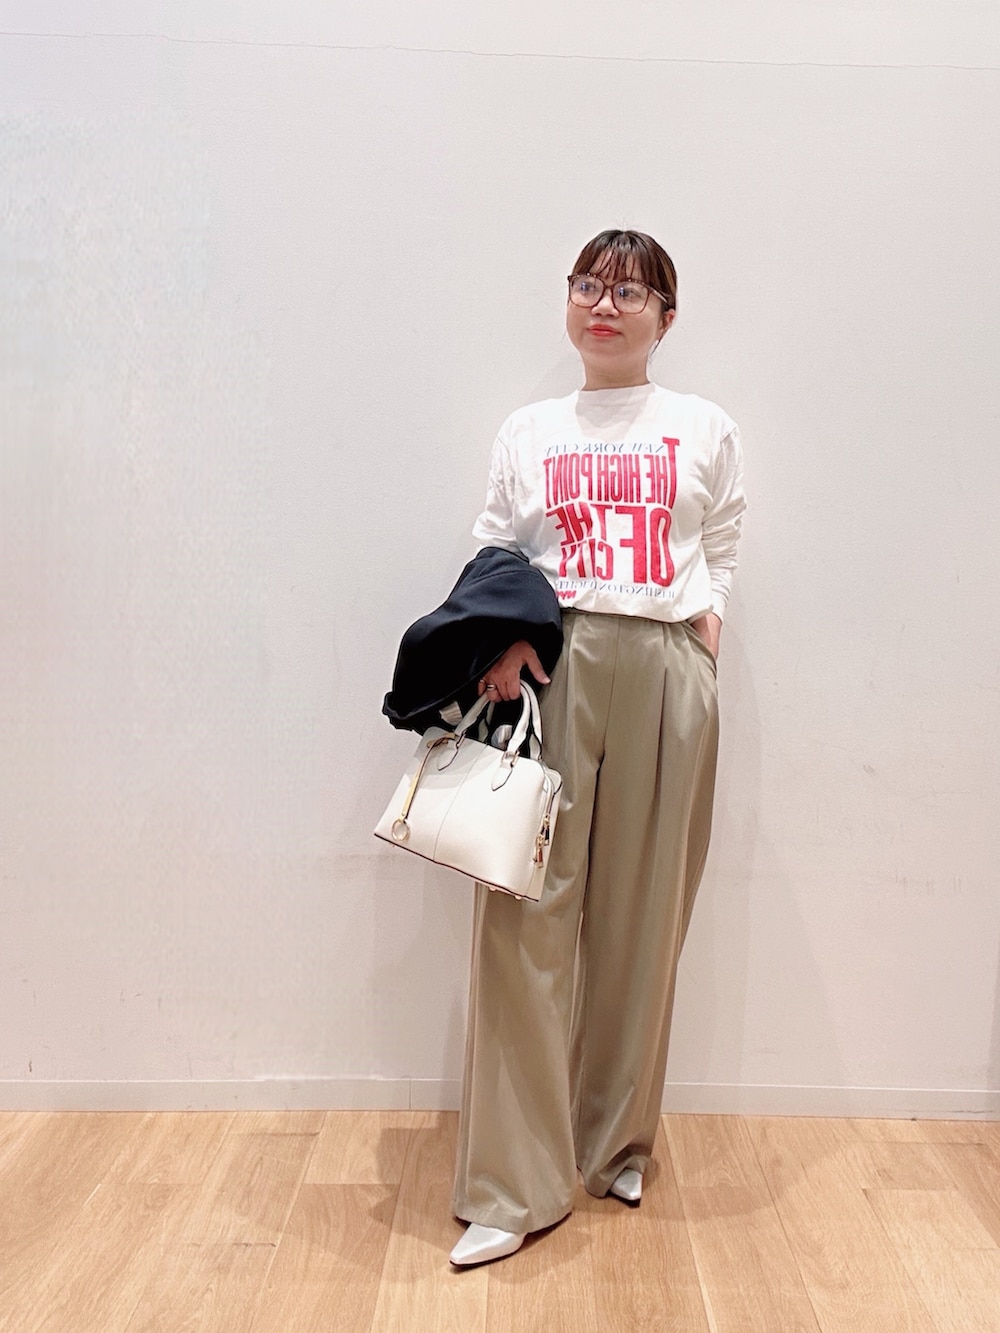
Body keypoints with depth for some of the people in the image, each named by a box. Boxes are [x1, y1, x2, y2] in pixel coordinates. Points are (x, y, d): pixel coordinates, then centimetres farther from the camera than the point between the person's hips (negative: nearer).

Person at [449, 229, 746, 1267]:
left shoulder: (707, 431, 12)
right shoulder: (527, 432, 13)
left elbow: (719, 556, 15)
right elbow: (491, 557, 11)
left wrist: (702, 651, 0)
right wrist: (502, 640, -7)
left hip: (664, 675, 1)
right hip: (547, 672, 0)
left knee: (641, 912, 6)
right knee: (527, 915, -5)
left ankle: (616, 1144, 26)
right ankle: (515, 1184, 7)